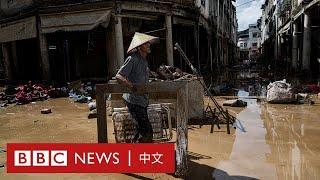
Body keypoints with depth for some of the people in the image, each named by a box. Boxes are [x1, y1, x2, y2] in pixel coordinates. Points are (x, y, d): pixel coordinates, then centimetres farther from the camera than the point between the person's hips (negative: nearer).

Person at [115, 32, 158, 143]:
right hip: (134, 101, -9)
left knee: (141, 130, 15)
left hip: (142, 101, 9)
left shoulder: (144, 61, 15)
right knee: (147, 131, -11)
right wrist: (131, 85, -35)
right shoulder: (132, 59, -13)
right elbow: (118, 76, -22)